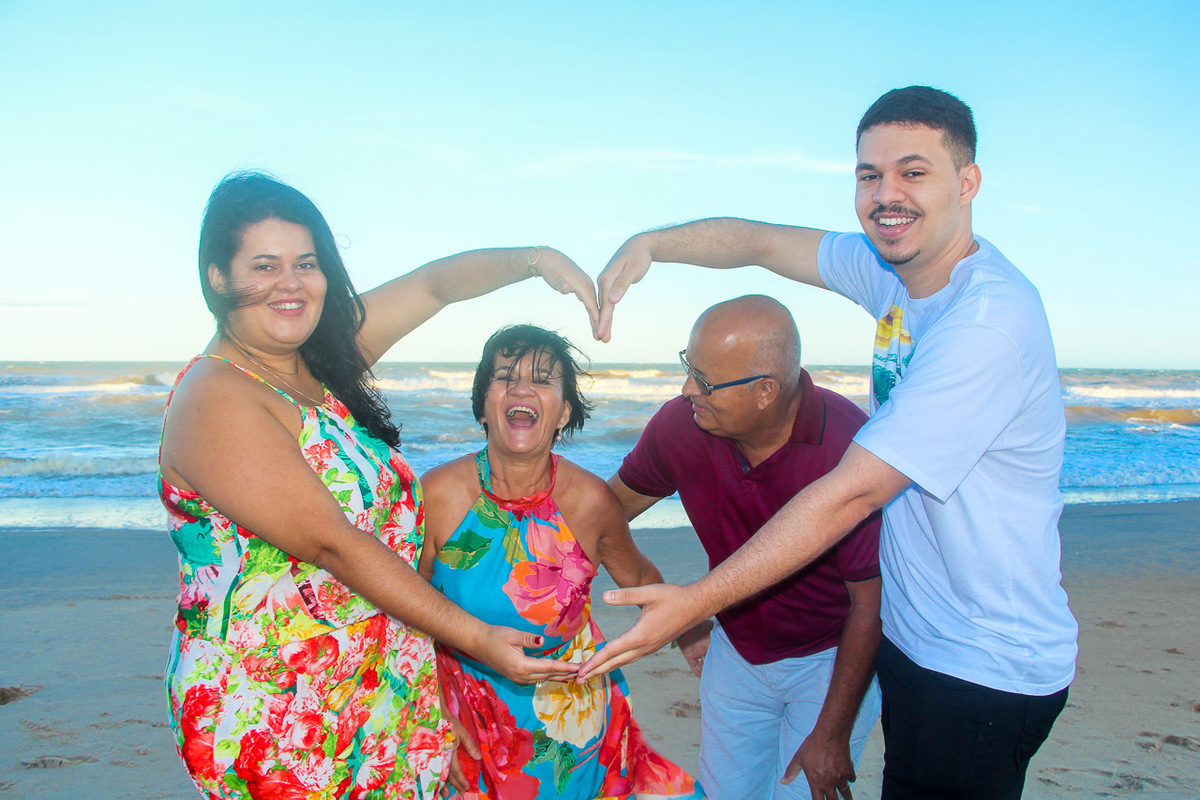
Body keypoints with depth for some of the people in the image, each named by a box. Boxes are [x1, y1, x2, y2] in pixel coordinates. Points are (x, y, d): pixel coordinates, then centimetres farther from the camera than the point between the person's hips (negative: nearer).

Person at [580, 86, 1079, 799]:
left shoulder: (990, 320, -27)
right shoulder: (893, 269, 0)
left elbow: (854, 491, -30)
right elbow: (761, 241, 6)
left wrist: (697, 601, -29)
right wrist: (650, 244, -14)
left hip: (986, 676, -8)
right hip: (915, 640, 8)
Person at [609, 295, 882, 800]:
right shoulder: (680, 425, -18)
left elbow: (872, 605, -22)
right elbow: (611, 505, 3)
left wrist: (833, 733, -15)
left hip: (833, 657, -4)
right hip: (735, 649, 5)